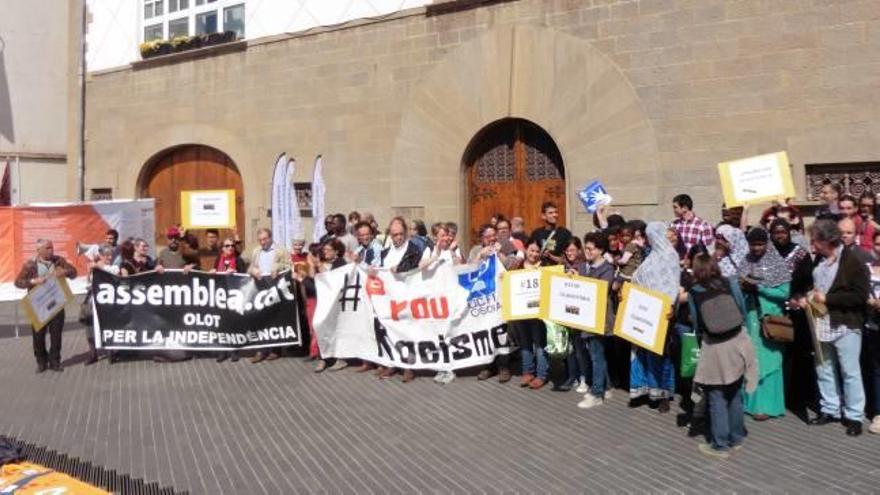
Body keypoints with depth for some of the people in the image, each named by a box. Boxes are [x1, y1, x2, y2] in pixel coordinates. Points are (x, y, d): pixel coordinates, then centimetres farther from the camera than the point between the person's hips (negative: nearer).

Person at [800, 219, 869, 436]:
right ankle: (830, 410, 27)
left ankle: (854, 416, 14)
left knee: (850, 372, 3)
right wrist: (806, 297, 5)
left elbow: (860, 296, -17)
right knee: (824, 370, 14)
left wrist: (827, 299, -17)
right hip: (821, 324, 7)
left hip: (845, 326, -7)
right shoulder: (817, 261, 10)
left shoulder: (854, 263, -11)